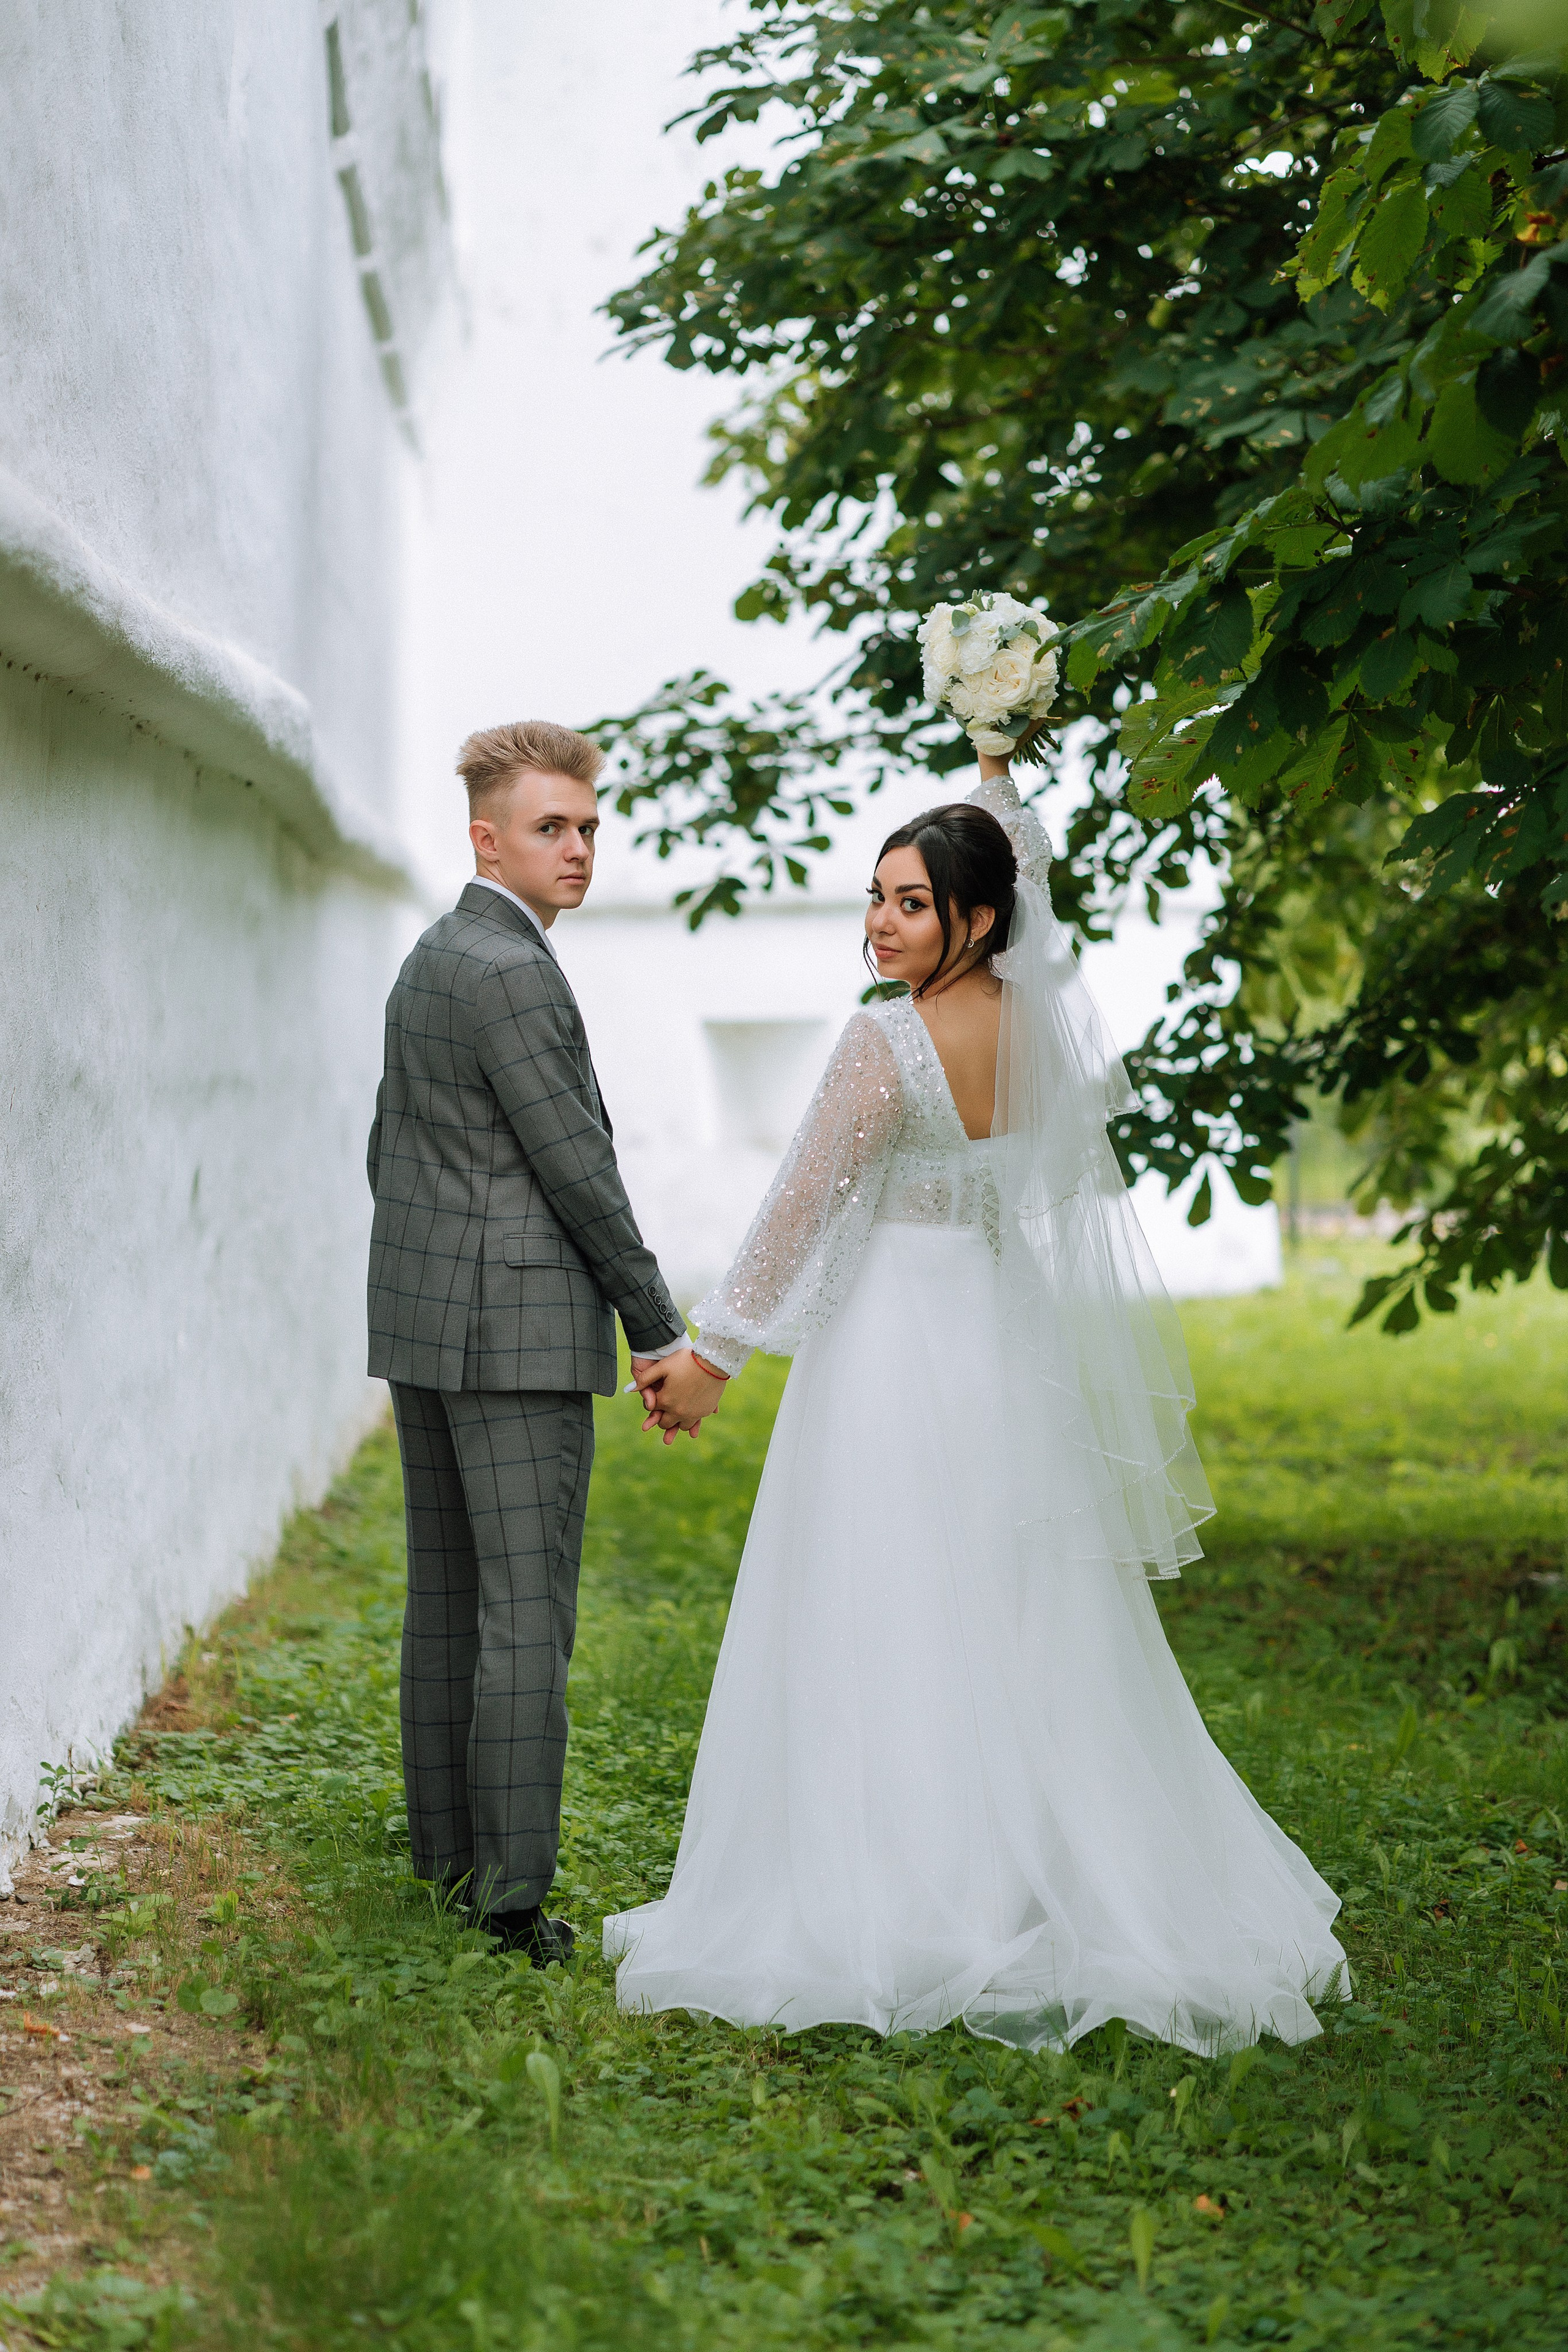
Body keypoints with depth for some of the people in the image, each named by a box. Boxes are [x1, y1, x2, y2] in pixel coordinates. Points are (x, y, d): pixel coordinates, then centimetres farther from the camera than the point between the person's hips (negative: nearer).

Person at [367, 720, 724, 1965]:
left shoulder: (427, 960, 16)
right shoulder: (513, 974, -15)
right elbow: (577, 1169, -15)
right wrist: (664, 1335, -9)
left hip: (422, 1321, 10)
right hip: (521, 1331, -10)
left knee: (447, 1595, 13)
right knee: (528, 1614, -8)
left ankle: (446, 1847, 19)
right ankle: (513, 1889, -8)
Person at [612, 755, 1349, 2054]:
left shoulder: (887, 1043, -15)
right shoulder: (1040, 1011, 2)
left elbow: (804, 1208, -13)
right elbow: (1028, 875, 24)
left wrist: (710, 1352, -7)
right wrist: (996, 767, 38)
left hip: (891, 1344, -7)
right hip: (1009, 1337, 7)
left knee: (881, 1634, -2)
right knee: (1023, 1630, 11)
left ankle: (901, 1909, -1)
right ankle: (1079, 1891, 15)